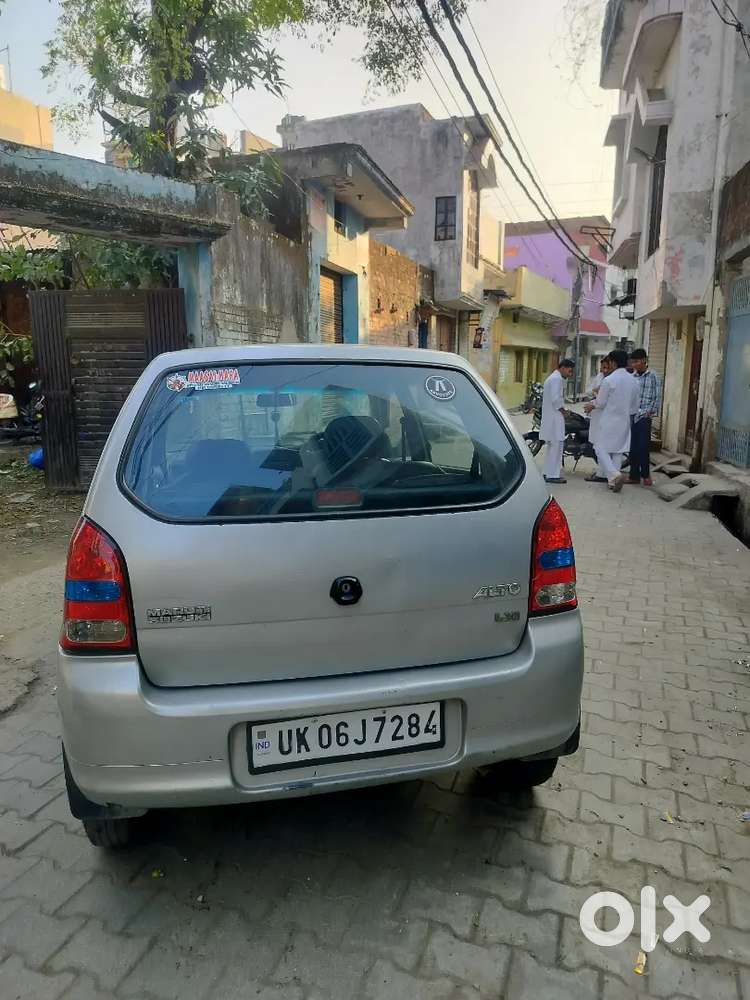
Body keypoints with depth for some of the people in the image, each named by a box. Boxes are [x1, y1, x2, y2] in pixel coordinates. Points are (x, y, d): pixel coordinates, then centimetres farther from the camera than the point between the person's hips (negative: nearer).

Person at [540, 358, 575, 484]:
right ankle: (553, 475, -8)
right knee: (556, 446, -8)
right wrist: (563, 411, -10)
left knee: (552, 446, 16)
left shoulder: (551, 377, 20)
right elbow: (555, 399, -22)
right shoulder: (557, 378, -13)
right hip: (555, 418, -11)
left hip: (549, 418, 11)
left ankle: (548, 472, 21)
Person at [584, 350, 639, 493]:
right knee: (618, 451, 12)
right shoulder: (634, 381, 5)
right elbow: (635, 406, 11)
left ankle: (615, 475, -18)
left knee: (602, 449, 1)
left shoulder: (609, 380, -15)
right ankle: (613, 481, 15)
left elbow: (600, 403, -8)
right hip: (624, 422, 6)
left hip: (609, 421, -6)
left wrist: (592, 405, 12)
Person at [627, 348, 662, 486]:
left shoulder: (653, 377, -1)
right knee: (633, 447, 6)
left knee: (643, 446, -4)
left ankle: (645, 474, 11)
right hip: (630, 416, 4)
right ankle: (634, 475, 13)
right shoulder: (631, 377, 10)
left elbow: (657, 398, -2)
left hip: (644, 417, -4)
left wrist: (650, 412, -10)